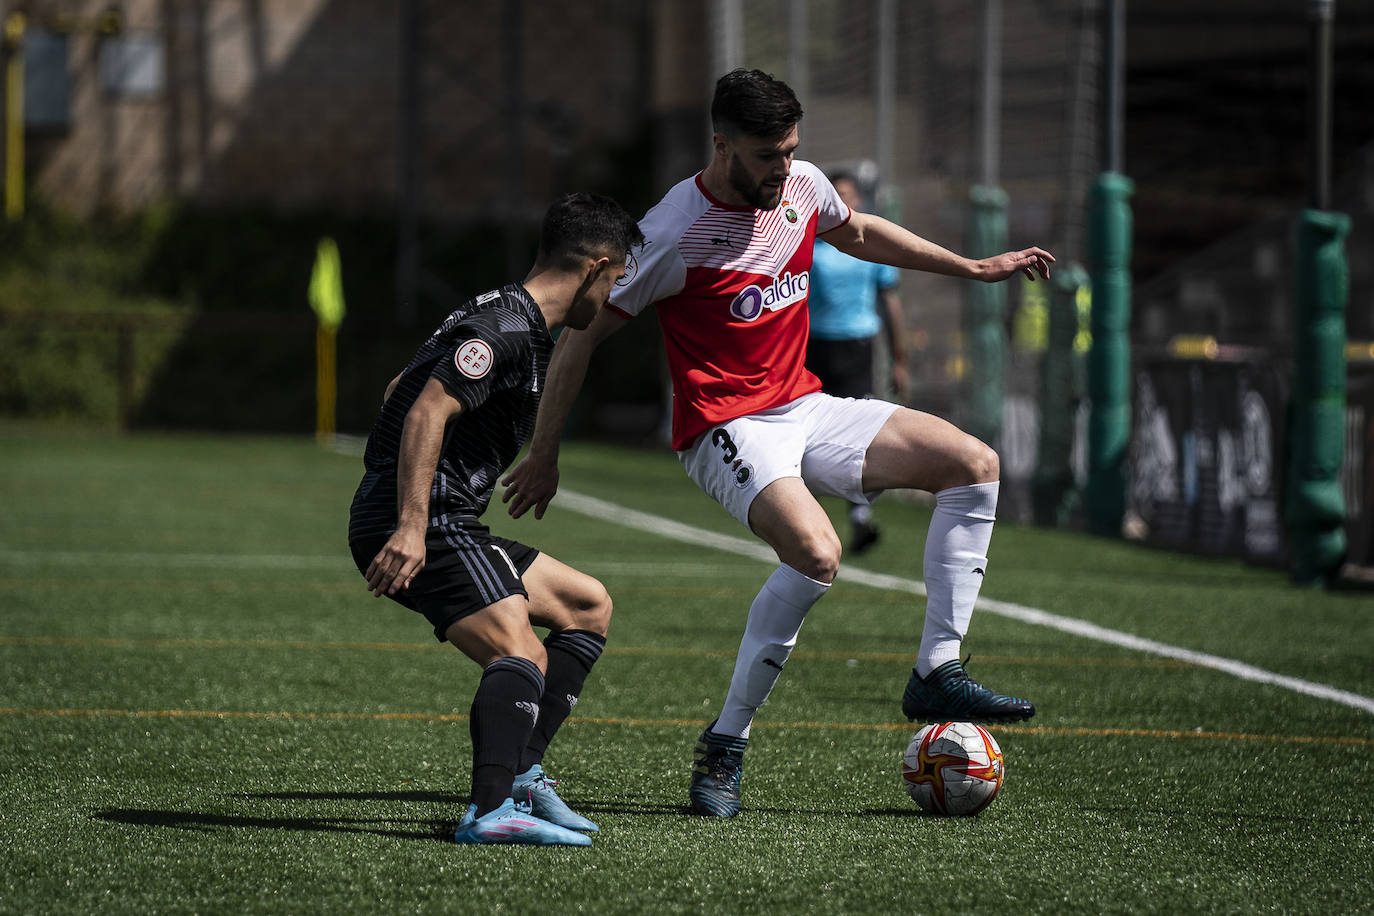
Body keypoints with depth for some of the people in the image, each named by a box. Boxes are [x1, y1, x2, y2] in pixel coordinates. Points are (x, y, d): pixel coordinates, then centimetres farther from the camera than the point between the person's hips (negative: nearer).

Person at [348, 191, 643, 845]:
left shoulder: (510, 319, 20)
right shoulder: (510, 328, -13)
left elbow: (399, 393, 31)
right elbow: (428, 411, -24)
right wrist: (410, 527, -31)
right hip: (424, 529, -10)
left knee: (589, 606, 17)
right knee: (521, 657, -25)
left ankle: (519, 773, 10)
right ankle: (493, 809, -40)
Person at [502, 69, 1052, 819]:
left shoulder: (802, 187, 1)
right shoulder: (673, 233, -19)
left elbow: (857, 233, 26)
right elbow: (580, 333, -10)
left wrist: (975, 268, 27)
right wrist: (544, 457, -6)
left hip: (804, 409, 8)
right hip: (725, 429, -8)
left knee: (973, 465, -3)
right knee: (816, 554, -33)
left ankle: (936, 675, 2)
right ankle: (723, 746, -21)